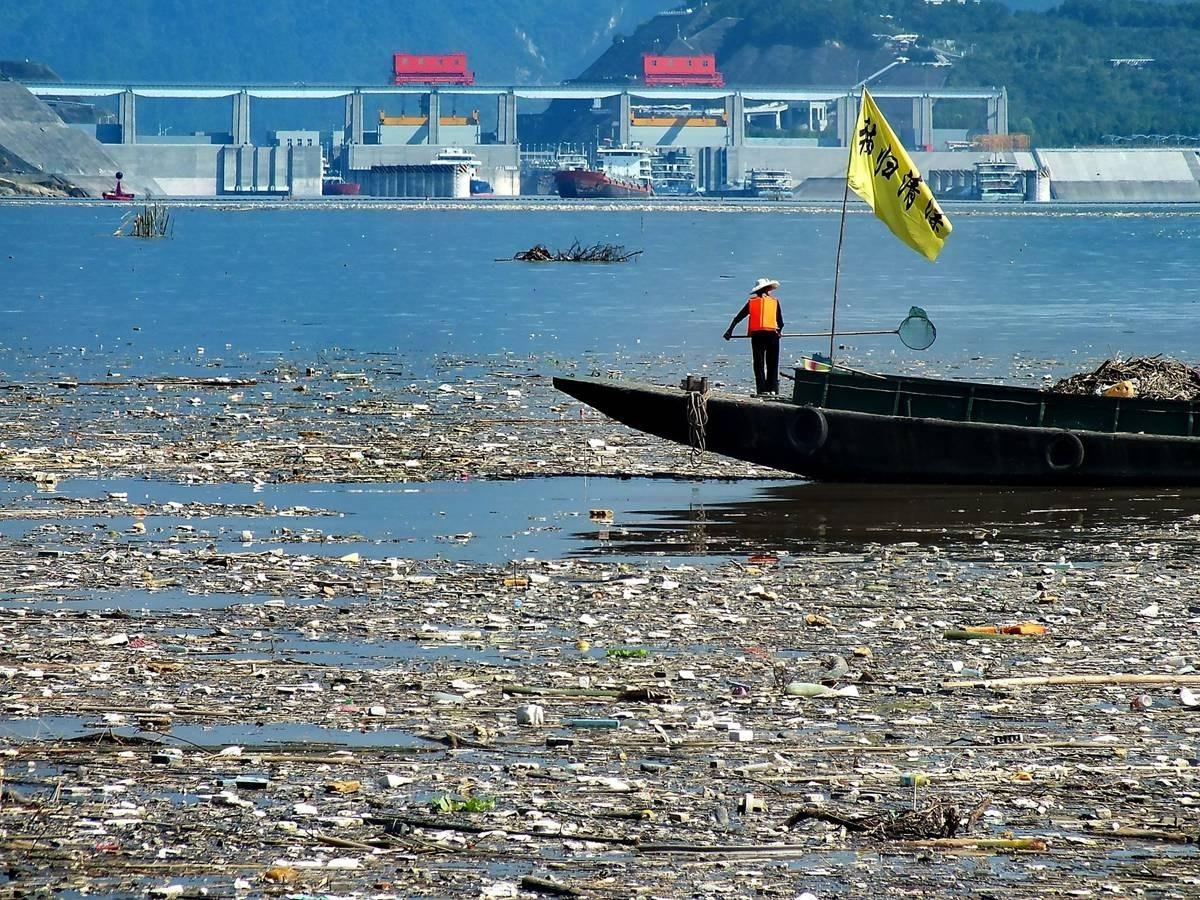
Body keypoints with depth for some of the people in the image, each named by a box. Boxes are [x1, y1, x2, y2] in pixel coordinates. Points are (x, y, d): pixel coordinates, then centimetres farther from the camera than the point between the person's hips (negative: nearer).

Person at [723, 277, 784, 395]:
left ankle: (762, 389, -3)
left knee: (759, 363, 5)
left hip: (757, 334, 1)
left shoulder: (752, 302, 11)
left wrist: (730, 330, 18)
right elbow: (780, 322, 9)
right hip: (772, 334, -1)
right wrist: (779, 331, 29)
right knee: (772, 363, 7)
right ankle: (772, 389, 0)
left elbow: (738, 317, 11)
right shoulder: (775, 302, 7)